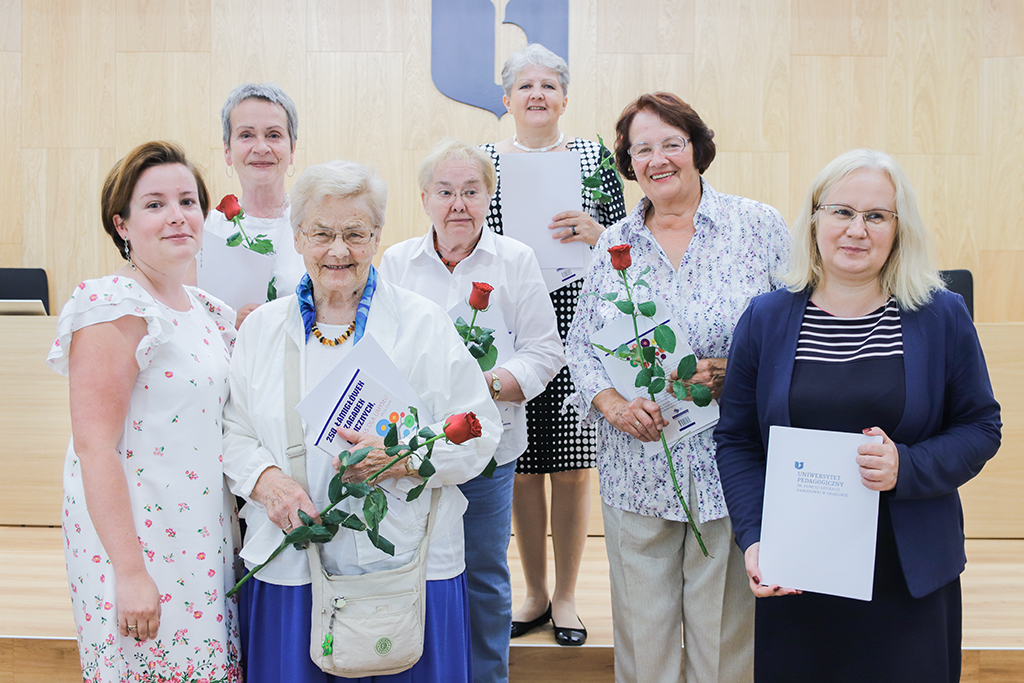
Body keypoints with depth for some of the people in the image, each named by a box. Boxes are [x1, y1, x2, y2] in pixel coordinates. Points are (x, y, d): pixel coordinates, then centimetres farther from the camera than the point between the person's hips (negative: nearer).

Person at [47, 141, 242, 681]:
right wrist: (130, 570, -22)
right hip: (137, 543, -7)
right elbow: (94, 446, -19)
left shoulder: (208, 312, 10)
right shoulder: (115, 308, -14)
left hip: (203, 541, 8)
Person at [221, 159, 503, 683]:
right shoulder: (262, 327, 8)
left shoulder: (423, 324, -1)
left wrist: (401, 459, -19)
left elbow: (477, 433, -4)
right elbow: (232, 432, 9)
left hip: (407, 566, -2)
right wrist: (266, 478, -11)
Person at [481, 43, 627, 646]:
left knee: (572, 467, 3)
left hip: (578, 322, 0)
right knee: (521, 467, 6)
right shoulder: (484, 161, 8)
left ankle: (566, 595, 21)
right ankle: (535, 591, 26)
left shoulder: (594, 156, 7)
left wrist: (596, 231, -13)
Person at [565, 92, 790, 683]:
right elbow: (581, 345, 11)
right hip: (637, 473, 2)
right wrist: (611, 403, -8)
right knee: (641, 629, 10)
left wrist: (734, 372, -16)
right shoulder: (614, 245, 8)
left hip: (731, 472, -2)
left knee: (726, 634, 7)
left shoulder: (759, 226, 0)